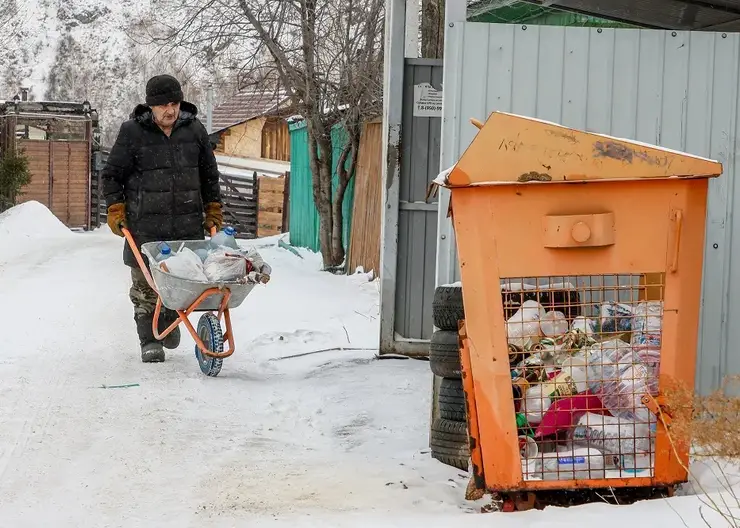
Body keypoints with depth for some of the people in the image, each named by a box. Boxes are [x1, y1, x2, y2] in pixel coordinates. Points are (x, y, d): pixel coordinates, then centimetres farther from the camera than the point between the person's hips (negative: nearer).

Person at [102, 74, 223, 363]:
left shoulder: (195, 130, 8)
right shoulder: (132, 132, -1)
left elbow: (209, 174, 20)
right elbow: (112, 174, 6)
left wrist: (213, 209, 18)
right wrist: (116, 209, -1)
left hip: (188, 225, 2)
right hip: (145, 226, -2)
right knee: (145, 285, -1)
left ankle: (171, 319, 32)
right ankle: (149, 341, 10)